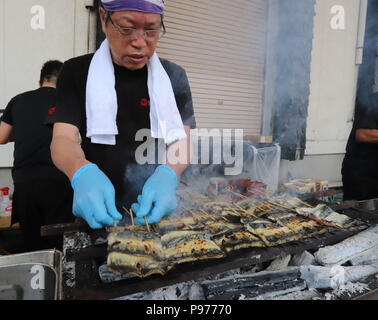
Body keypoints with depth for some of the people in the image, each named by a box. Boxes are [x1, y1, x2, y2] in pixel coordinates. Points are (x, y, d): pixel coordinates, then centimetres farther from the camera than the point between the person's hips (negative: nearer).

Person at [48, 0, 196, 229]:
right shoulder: (77, 72, 7)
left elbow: (182, 139, 1)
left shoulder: (174, 77, 9)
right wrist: (83, 173, -27)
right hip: (97, 212, 0)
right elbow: (63, 138, -3)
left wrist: (167, 175, -22)